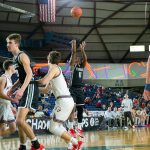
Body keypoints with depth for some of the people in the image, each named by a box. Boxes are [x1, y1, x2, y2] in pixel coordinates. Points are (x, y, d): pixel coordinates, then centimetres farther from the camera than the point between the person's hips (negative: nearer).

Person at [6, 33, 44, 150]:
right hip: (25, 90, 11)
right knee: (20, 121, 13)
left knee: (20, 120, -18)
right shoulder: (15, 58, 18)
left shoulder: (22, 56, -11)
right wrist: (13, 88, 20)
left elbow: (29, 74, -22)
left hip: (30, 88, -11)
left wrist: (22, 89, -32)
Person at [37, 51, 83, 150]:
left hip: (64, 101, -10)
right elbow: (46, 90, 29)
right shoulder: (54, 69, 22)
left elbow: (43, 81, -21)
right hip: (66, 101, 10)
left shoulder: (54, 68, -6)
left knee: (53, 128, -8)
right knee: (58, 126, 20)